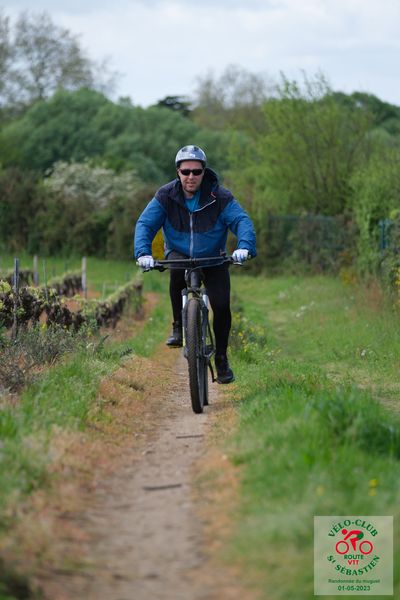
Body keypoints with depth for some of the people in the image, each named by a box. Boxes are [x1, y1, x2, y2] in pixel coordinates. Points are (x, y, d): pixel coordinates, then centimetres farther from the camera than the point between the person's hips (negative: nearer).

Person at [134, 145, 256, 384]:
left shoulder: (219, 197, -14)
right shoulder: (166, 196, -11)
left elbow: (242, 220, -23)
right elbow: (145, 224, -15)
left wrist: (244, 247, -43)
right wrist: (143, 253, -34)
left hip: (213, 259, 0)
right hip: (179, 255, 0)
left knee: (222, 305, -15)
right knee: (177, 273, -36)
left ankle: (221, 358, 7)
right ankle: (179, 326, -16)